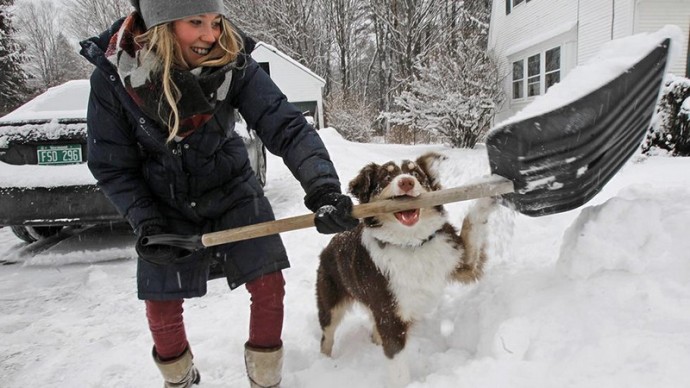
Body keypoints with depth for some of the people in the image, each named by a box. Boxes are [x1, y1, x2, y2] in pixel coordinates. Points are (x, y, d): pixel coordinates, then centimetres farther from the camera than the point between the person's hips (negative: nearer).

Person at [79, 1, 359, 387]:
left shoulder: (233, 62, -22)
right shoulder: (112, 76, -20)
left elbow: (286, 126, -31)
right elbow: (111, 166, -11)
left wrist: (324, 189, -46)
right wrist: (146, 223, -21)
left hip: (233, 193, 0)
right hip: (166, 208, 1)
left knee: (269, 285, -5)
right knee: (161, 304, 8)